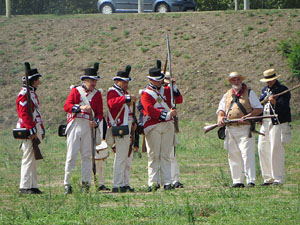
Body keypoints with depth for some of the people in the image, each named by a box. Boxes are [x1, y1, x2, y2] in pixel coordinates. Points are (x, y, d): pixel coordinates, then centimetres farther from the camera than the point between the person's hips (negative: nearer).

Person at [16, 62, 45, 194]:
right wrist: (32, 130, -22)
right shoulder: (24, 94, -12)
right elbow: (24, 114, -19)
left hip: (35, 130, 10)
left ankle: (33, 186, 14)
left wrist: (41, 130, 21)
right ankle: (24, 187, -8)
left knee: (35, 159, 11)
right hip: (28, 130, -10)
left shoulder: (33, 93, 19)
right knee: (28, 158, -9)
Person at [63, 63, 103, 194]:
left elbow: (100, 113, 9)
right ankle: (67, 184, -1)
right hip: (75, 125, -2)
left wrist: (96, 122, -12)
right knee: (71, 155, -4)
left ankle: (85, 184, 5)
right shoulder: (75, 91, 5)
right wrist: (81, 107, -23)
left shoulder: (97, 94, 11)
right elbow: (66, 106, -7)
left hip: (89, 126, 2)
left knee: (87, 156, 2)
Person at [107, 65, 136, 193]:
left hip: (128, 129, 10)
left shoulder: (125, 93, 23)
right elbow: (112, 103, -31)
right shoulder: (113, 92, -7)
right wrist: (127, 98, -37)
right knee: (121, 157, -12)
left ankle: (125, 184, 15)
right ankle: (118, 185, -13)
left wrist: (133, 123, 13)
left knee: (128, 158, 11)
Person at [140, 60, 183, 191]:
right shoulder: (146, 94, 1)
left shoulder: (166, 91, 18)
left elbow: (179, 100, 8)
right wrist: (167, 115, -16)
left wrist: (174, 87, -3)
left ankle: (167, 182, 1)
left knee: (165, 155, 3)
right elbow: (150, 110, -12)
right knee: (154, 156, -4)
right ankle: (153, 183, -5)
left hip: (168, 126, 4)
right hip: (153, 127, -4)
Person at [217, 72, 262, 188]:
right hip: (230, 129, 5)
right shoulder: (227, 95, 18)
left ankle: (251, 180, -15)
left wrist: (247, 116, -14)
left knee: (247, 154, -13)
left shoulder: (249, 93, 5)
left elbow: (259, 109, 1)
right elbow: (221, 109, 19)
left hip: (245, 129, -5)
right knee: (233, 156, 5)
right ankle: (237, 181, 10)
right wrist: (220, 117, -4)